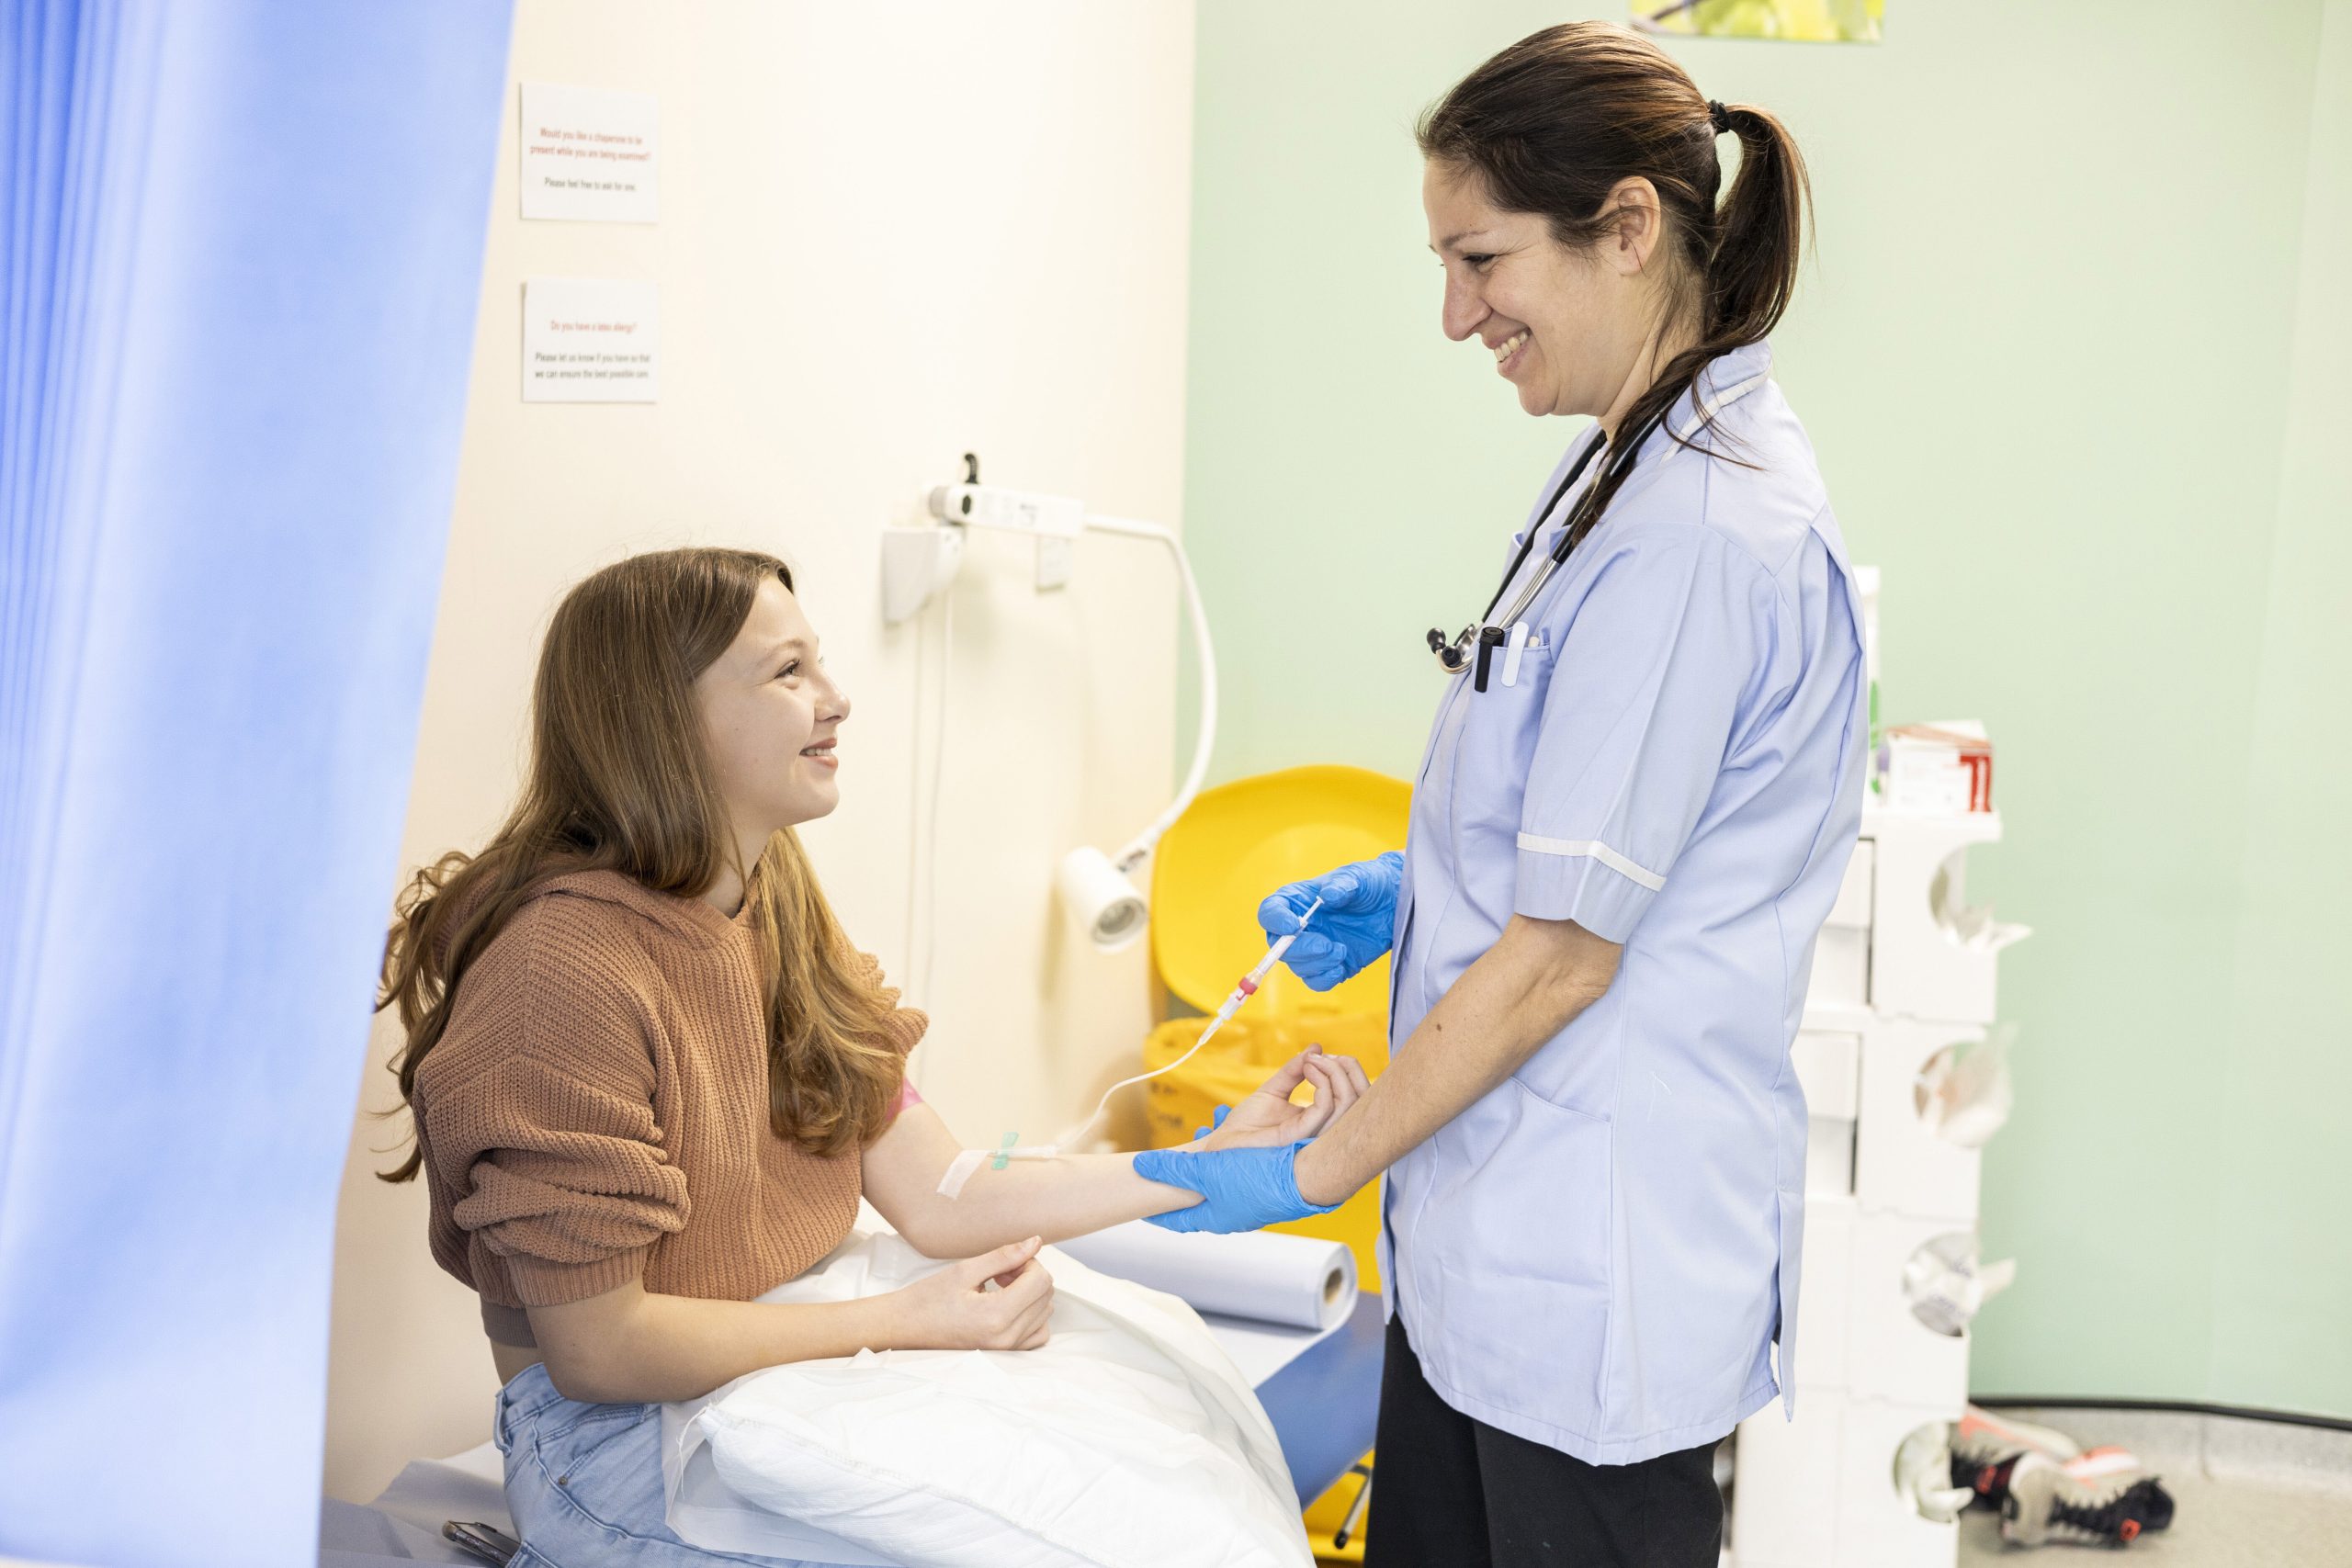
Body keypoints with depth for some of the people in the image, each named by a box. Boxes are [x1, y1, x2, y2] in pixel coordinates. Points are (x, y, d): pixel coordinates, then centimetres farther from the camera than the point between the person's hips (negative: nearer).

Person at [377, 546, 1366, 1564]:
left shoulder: (780, 919, 8)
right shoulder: (568, 972, -22)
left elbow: (938, 1197, 2)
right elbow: (594, 1347, -20)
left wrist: (1220, 1157, -6)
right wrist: (900, 1326, -17)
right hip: (627, 1435, -8)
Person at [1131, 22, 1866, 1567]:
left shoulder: (1699, 533, -23)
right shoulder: (1640, 469, 9)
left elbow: (1562, 957, -21)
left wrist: (1308, 1172, -11)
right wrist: (1411, 887, 9)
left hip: (1598, 1265, -9)